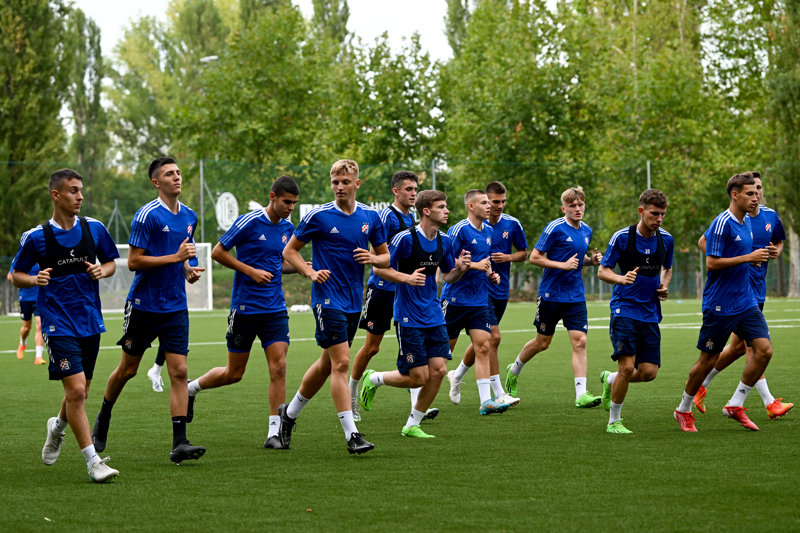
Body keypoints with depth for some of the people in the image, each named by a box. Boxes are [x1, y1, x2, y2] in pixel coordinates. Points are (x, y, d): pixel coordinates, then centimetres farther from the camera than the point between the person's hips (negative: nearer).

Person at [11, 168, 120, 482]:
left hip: (90, 322, 4)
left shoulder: (94, 229, 3)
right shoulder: (36, 237, -5)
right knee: (76, 389, -16)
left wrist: (102, 271, -6)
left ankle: (58, 427, 47)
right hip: (58, 324, -4)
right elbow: (16, 275, 4)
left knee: (79, 392, 14)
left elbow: (111, 262, 16)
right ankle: (93, 462, -12)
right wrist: (35, 280, -16)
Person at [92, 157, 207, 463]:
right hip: (143, 305, -5)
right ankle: (103, 420, 35)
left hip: (175, 307, 5)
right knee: (127, 369, 9)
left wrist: (189, 269, 6)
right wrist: (175, 257, -20)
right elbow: (133, 261, -15)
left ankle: (179, 444, -10)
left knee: (179, 371, -7)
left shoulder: (189, 217, 10)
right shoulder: (147, 215, -12)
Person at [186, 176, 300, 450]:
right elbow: (218, 252, -8)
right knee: (234, 373, 4)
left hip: (275, 308, 5)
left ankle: (274, 432, -4)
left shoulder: (287, 228, 8)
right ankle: (191, 388, 32)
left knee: (278, 366, -9)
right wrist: (251, 270, -16)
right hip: (244, 306, -5)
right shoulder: (249, 222, -12)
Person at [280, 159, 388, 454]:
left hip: (354, 302, 6)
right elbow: (289, 250, 2)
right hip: (328, 299, -6)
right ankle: (351, 435, -14)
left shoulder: (370, 216, 6)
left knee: (328, 362, 15)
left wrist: (373, 258, -8)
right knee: (341, 363, -13)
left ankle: (290, 412, 35)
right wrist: (311, 272, -14)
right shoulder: (319, 216, -7)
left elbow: (386, 256, 15)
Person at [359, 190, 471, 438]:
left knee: (438, 370, -4)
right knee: (418, 377, -7)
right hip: (408, 317, -6)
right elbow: (379, 268, -9)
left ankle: (412, 425, 11)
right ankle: (372, 379, 21)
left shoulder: (444, 241, 6)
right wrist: (407, 278, -23)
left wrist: (460, 269, -5)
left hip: (433, 315, 6)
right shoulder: (405, 238, -14)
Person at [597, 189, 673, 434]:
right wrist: (622, 278, -23)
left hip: (650, 313, 5)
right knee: (627, 366, -15)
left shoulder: (666, 239, 5)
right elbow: (602, 270, -3)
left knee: (649, 372, -2)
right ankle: (614, 421, 3)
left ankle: (609, 380, 28)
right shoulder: (622, 237, -7)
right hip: (624, 310, -5)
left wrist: (664, 286, 3)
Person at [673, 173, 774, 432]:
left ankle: (735, 405, 5)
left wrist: (763, 254, 6)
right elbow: (711, 263, -19)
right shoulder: (722, 223, -15)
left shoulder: (747, 222, 11)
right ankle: (683, 410, 19)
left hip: (746, 302, 8)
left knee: (764, 349, -6)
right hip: (720, 305, -8)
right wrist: (749, 258, -20)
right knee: (708, 359, 1)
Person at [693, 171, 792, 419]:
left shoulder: (771, 217, 7)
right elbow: (703, 242, -2)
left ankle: (701, 383, 30)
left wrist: (776, 252, 0)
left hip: (758, 287, 7)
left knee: (738, 347, 12)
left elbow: (779, 242, 24)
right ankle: (770, 403, -11)